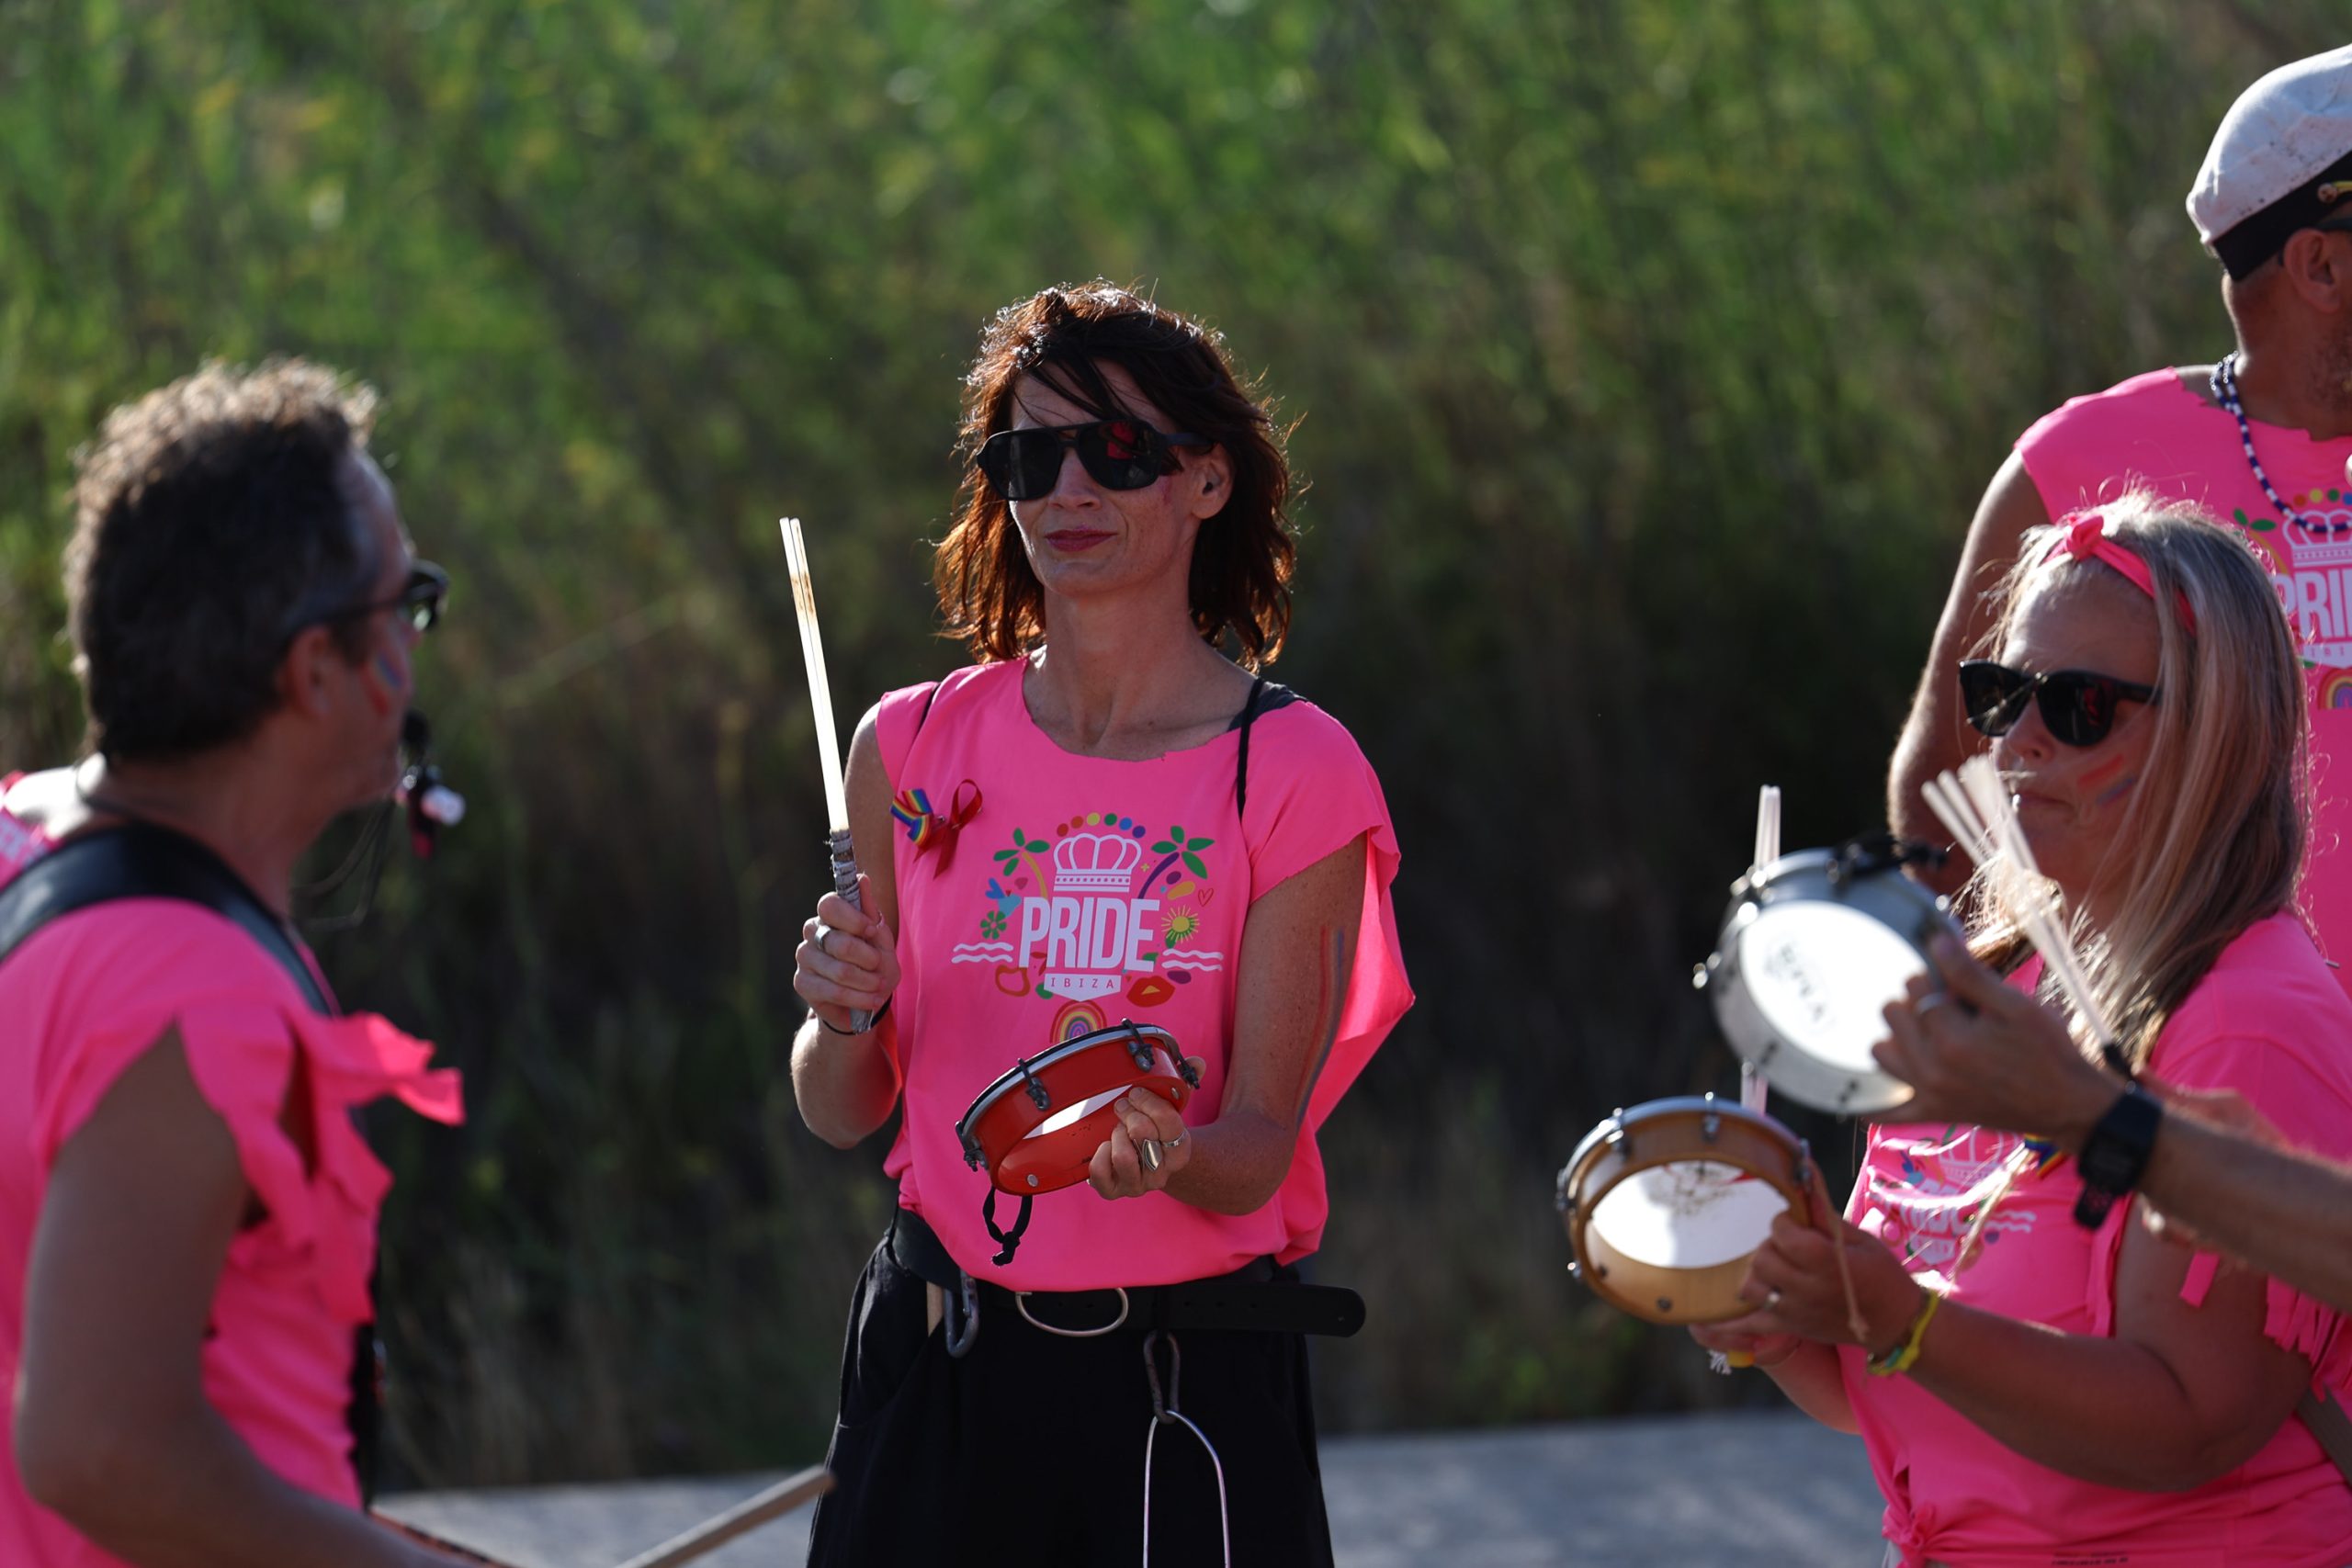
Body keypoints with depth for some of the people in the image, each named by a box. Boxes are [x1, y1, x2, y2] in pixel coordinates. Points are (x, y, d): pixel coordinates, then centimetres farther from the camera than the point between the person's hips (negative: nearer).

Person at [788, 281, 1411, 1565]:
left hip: (1190, 1388, -2)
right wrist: (843, 1020, -13)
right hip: (938, 1367, 2)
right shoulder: (916, 749, 3)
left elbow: (1262, 1146, -8)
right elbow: (840, 1116, 8)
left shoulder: (1294, 775, -5)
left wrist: (1167, 1156, -29)